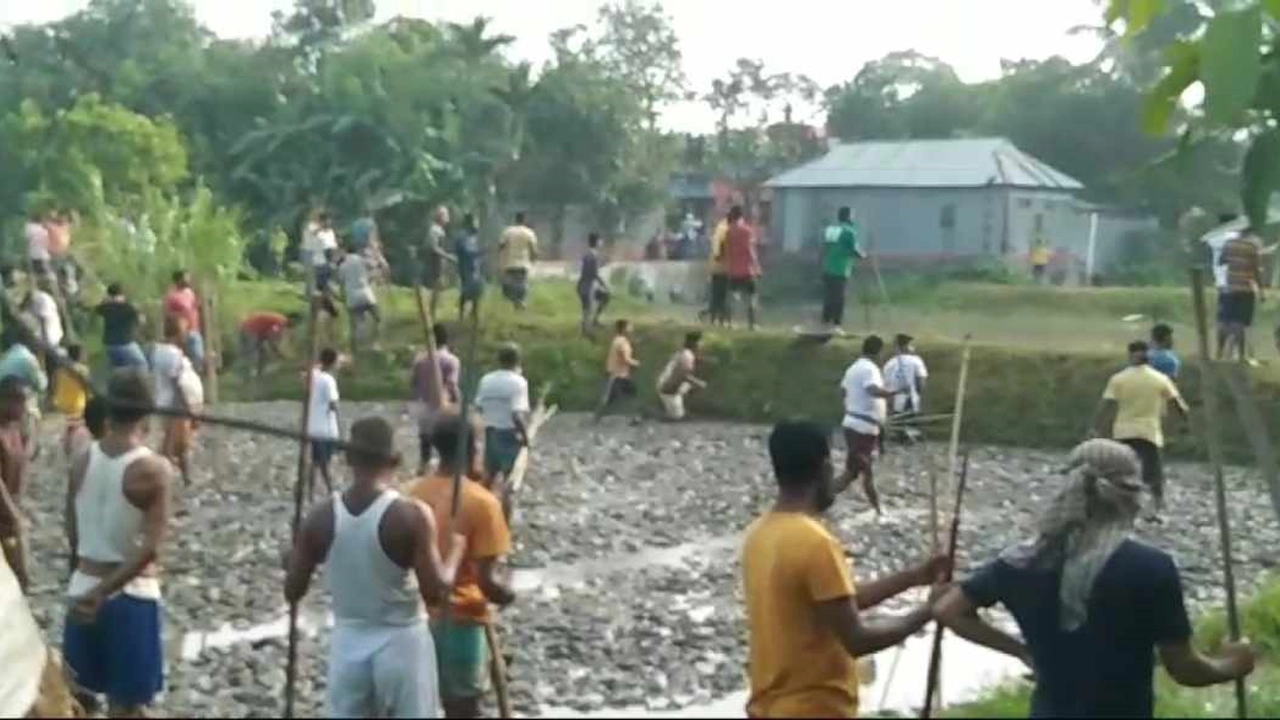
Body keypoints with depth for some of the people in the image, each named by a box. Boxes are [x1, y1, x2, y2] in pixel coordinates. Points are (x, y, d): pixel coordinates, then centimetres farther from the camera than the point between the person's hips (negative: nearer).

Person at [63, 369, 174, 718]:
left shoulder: (82, 462, -1)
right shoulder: (153, 469, -16)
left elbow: (72, 535, 9)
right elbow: (151, 549, -24)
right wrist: (104, 592, -22)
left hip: (83, 589, 5)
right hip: (130, 594, -5)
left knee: (78, 692, 19)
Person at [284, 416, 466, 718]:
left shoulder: (321, 517, -7)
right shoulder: (411, 515, -18)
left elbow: (293, 591, 0)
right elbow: (435, 591, -16)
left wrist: (294, 561, 20)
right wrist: (456, 551, 1)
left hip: (347, 644, 3)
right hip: (401, 643, -3)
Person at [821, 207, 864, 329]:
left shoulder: (829, 230, 11)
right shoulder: (849, 231, -8)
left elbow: (824, 249, 13)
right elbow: (855, 249, -9)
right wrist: (863, 255, 11)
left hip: (827, 269, 6)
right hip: (841, 270, -6)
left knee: (828, 295, 10)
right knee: (839, 296, -2)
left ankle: (826, 320, 11)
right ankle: (837, 321, -2)